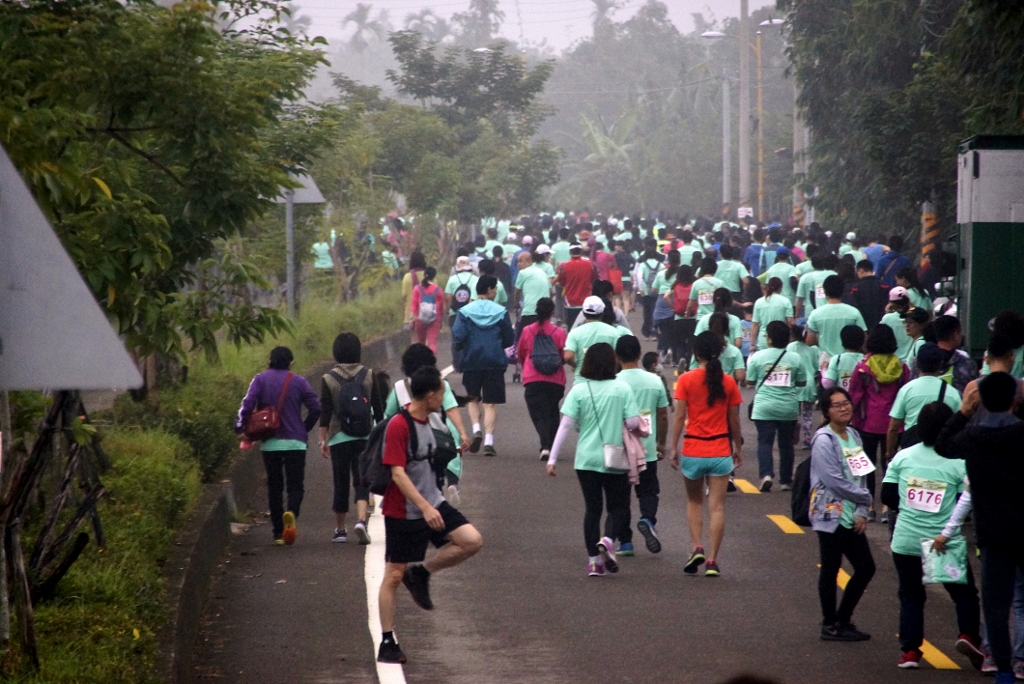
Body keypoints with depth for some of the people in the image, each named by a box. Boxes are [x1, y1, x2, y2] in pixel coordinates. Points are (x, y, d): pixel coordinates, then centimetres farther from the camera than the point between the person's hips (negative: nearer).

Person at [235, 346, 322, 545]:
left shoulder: (261, 380, 0)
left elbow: (248, 405, -13)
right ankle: (291, 512, -30)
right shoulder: (298, 382, 1)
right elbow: (315, 408, -3)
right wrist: (305, 428, 12)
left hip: (270, 443, 1)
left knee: (274, 486, 11)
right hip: (295, 442, -1)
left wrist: (240, 428, -3)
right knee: (295, 485, 3)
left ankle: (278, 533, 9)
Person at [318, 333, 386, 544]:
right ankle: (361, 520, -22)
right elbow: (379, 409, 4)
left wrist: (323, 440, 1)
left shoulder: (328, 379, -2)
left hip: (339, 438, 0)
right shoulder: (369, 376, 1)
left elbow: (325, 412, -3)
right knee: (362, 481, 1)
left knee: (340, 484, 9)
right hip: (365, 438, 0)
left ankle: (340, 529, 16)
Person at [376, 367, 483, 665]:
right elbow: (398, 473, -24)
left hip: (432, 504, 8)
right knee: (394, 574, 0)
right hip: (403, 513, -8)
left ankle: (421, 573, 8)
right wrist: (425, 508, -30)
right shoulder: (398, 426, -19)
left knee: (472, 541, -9)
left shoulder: (425, 422, 8)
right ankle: (387, 643, 8)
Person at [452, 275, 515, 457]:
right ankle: (489, 440, -7)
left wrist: (459, 347, 11)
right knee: (490, 403, 5)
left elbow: (458, 336, -12)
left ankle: (476, 430, -3)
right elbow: (509, 340, 2)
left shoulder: (465, 312, -4)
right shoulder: (501, 312, -2)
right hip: (495, 363, 0)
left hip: (472, 362, 0)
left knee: (473, 399, 20)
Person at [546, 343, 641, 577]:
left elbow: (566, 425, -6)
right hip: (615, 460, -1)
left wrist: (553, 458, -2)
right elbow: (633, 423, -9)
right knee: (617, 506, 12)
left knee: (592, 508, 11)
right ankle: (608, 540, -16)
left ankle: (594, 560, 10)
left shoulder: (579, 390, -4)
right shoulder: (622, 389, -6)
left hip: (586, 460, 1)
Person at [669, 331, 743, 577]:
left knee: (694, 502, 19)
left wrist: (673, 447, 1)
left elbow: (679, 416, -7)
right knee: (717, 507, 3)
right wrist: (738, 447, 16)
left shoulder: (686, 380, -6)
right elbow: (734, 420, 4)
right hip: (720, 451, 0)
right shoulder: (728, 383, -2)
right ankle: (712, 561, 0)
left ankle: (696, 547, 3)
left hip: (693, 449, 0)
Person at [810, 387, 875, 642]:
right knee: (830, 570, 1)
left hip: (852, 517, 8)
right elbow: (835, 481, -17)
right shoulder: (824, 441, -12)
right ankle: (830, 626, 11)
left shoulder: (853, 436, 10)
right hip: (830, 514, -8)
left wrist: (862, 512, -2)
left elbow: (860, 475, 10)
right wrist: (866, 498, -7)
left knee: (865, 568, 9)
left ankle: (843, 620, 21)